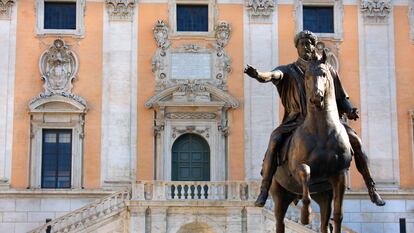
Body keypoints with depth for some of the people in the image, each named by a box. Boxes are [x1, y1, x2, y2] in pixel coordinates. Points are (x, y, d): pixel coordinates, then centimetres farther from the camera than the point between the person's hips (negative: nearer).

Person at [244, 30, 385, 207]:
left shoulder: (328, 70, 10)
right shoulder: (289, 71, 5)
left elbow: (343, 98, 15)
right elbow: (274, 75, -18)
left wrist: (350, 111, -6)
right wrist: (259, 75, -41)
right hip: (297, 120, -1)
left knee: (355, 139, -17)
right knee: (275, 140, -28)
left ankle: (371, 188, -2)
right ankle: (264, 191, -24)